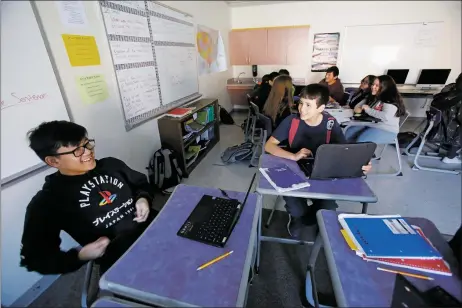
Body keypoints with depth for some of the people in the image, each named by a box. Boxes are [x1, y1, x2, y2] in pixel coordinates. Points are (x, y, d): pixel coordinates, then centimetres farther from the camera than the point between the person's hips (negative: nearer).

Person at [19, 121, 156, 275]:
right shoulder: (47, 202, -2)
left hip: (154, 227, 6)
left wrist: (143, 199, 2)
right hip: (120, 257, -5)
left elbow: (141, 183, 23)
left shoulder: (111, 165, 9)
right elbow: (34, 258, 4)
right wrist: (80, 255, -11)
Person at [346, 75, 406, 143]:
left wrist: (368, 110, -20)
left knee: (361, 140, -31)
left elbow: (386, 117, -31)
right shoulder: (372, 98, 10)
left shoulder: (390, 101, -14)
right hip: (370, 125, 8)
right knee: (348, 132, -11)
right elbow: (358, 106, 21)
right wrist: (358, 108, -5)